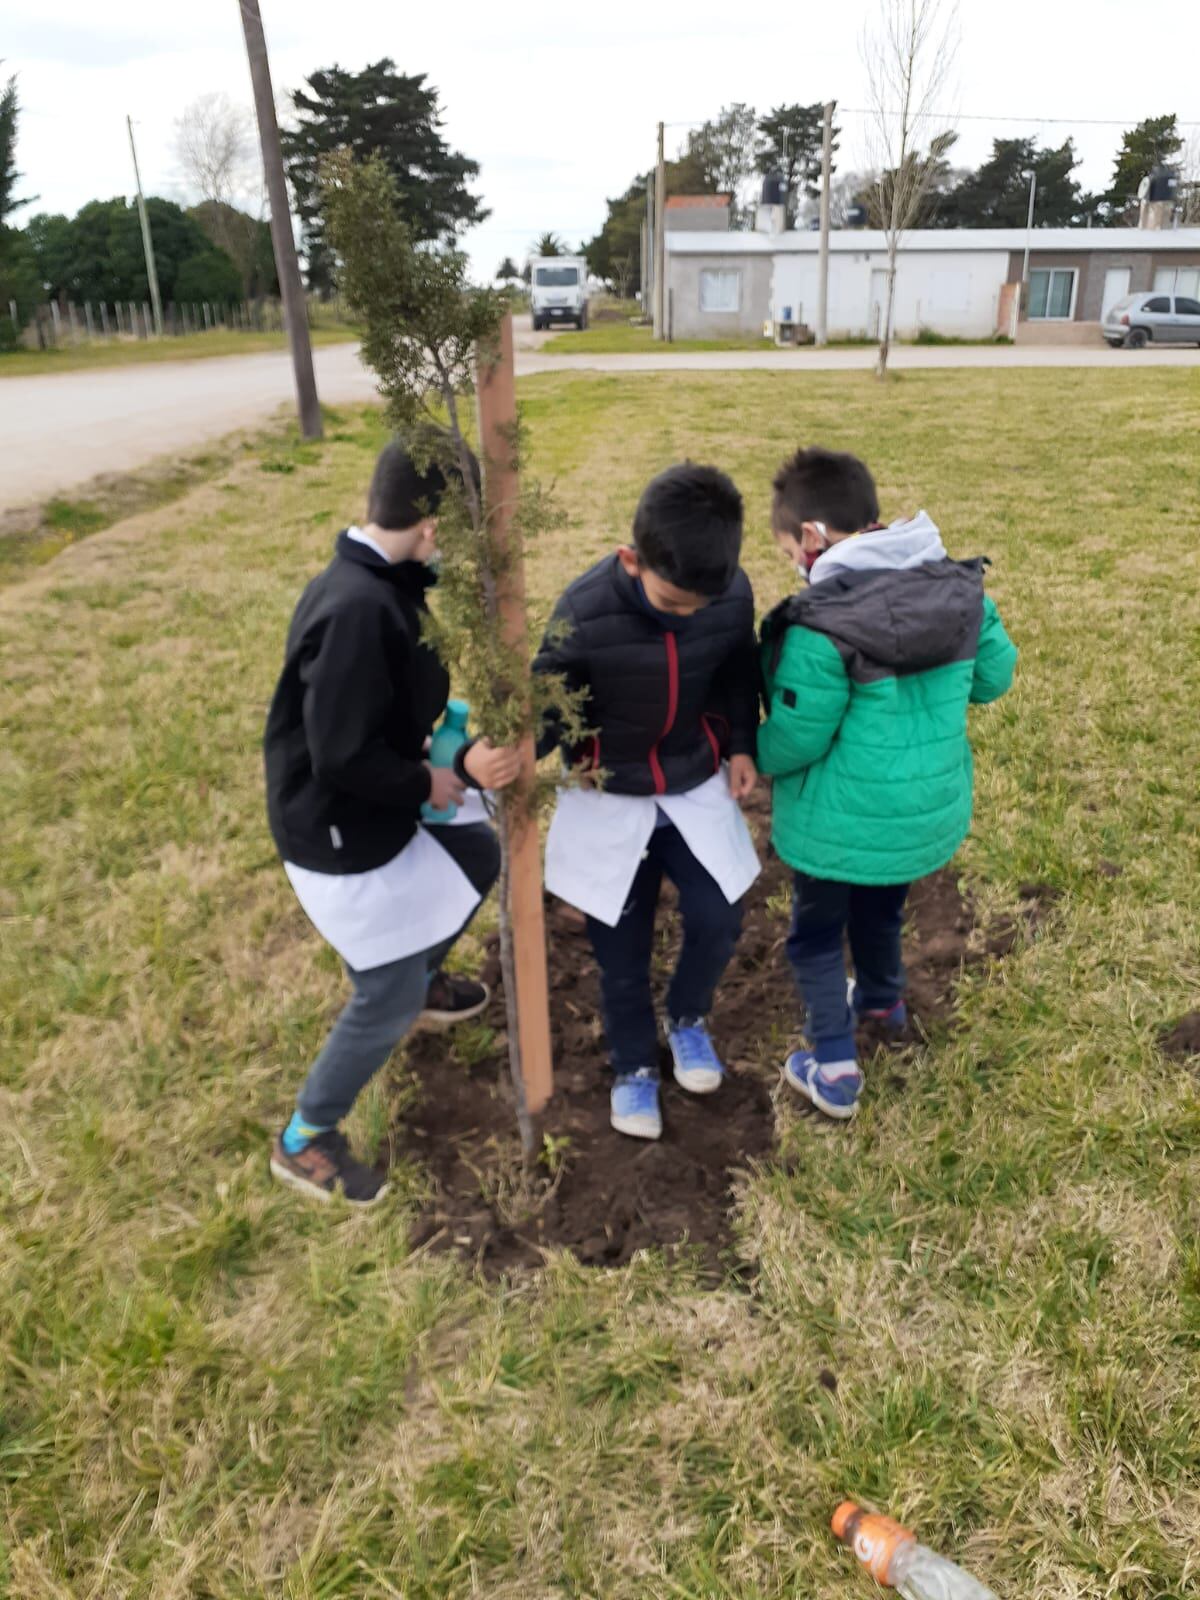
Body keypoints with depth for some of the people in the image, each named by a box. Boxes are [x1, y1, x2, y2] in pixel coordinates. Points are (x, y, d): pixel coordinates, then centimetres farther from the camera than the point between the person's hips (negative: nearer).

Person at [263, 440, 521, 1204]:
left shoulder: (380, 584, 0)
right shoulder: (359, 607, -32)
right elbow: (342, 755, -30)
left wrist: (451, 758, -4)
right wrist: (433, 783, -15)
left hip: (380, 802, 10)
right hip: (341, 830, -10)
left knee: (479, 856, 28)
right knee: (389, 997, 1)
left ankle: (421, 978, 52)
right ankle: (305, 1141, 24)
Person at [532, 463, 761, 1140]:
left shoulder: (734, 593, -17)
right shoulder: (585, 614, -28)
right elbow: (544, 706, -18)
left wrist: (741, 746, -1)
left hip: (697, 785, 3)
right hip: (610, 798, -2)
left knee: (719, 918, 0)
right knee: (622, 949, 7)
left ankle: (688, 1017, 34)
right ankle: (635, 1066, 34)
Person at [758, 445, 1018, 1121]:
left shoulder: (821, 627, -26)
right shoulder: (960, 587, -7)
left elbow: (794, 740, -20)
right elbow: (995, 675, 5)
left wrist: (753, 756, 1)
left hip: (844, 819, -6)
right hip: (928, 807, 7)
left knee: (817, 931, 17)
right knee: (882, 908, 32)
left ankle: (834, 1065, 20)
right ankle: (882, 998, 57)